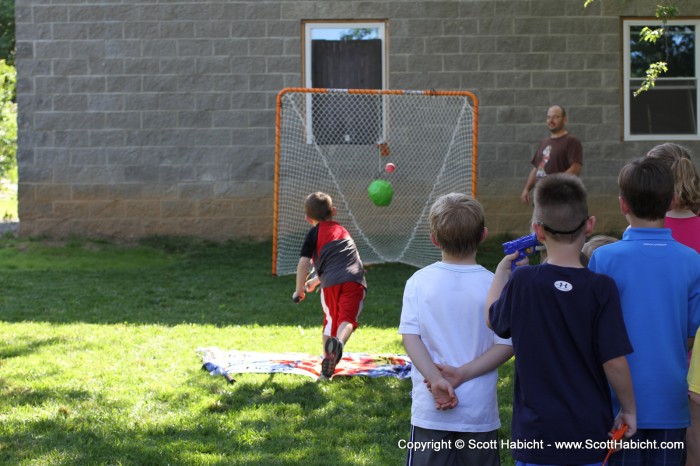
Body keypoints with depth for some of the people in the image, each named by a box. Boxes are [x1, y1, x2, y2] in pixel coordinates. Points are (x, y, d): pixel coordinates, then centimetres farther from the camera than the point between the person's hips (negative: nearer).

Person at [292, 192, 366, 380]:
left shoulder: (315, 233, 14)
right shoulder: (342, 230, 33)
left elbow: (304, 262, 4)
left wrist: (299, 290, 14)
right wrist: (315, 280, 51)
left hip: (331, 283, -2)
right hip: (355, 280, 2)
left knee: (330, 320, 14)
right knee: (347, 318, -8)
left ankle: (327, 366, 13)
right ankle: (339, 342, -40)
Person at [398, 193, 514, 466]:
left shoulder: (418, 281, -3)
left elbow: (410, 337, -9)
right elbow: (506, 345, -8)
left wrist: (436, 379, -15)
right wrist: (462, 374, -10)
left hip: (429, 410, 0)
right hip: (480, 412, 0)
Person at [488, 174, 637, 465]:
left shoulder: (521, 281, -9)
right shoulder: (601, 288, -13)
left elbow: (493, 320, 11)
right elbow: (615, 361, -13)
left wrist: (502, 270, 26)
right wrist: (629, 409, 4)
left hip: (536, 431, 1)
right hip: (591, 431, -1)